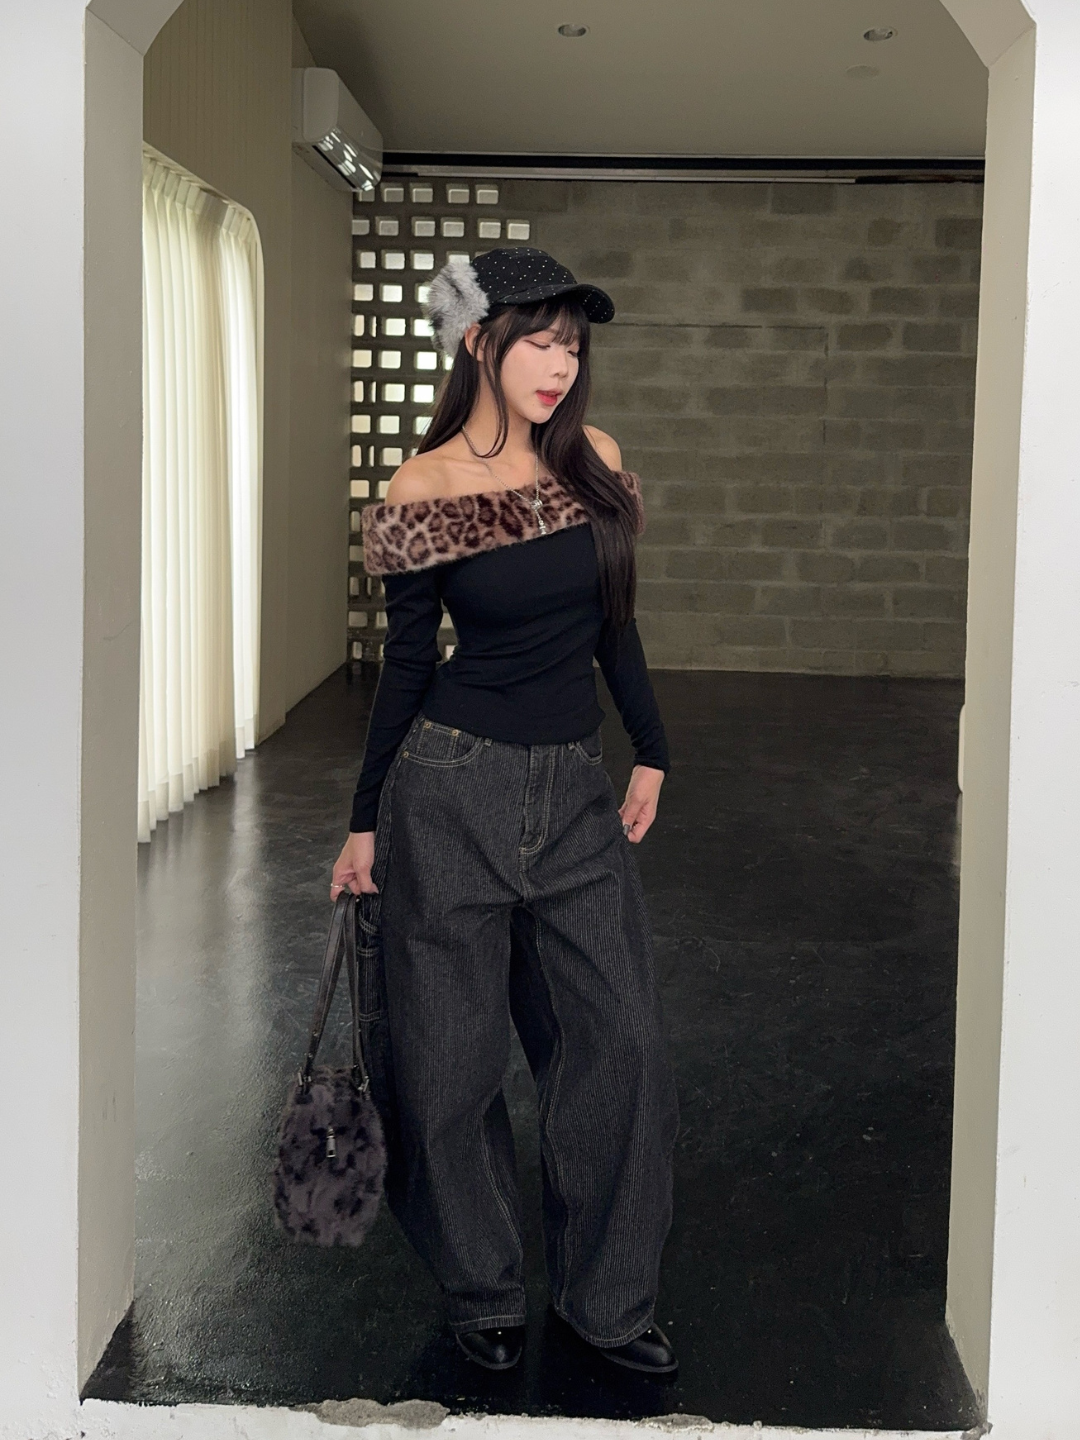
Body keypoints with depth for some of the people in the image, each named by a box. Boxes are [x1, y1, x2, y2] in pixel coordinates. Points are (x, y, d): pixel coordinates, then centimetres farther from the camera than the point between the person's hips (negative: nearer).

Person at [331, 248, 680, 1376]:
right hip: (453, 786, -3)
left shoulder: (593, 460, 4)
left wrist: (650, 753, 13)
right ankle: (481, 1294, 26)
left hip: (576, 790, 4)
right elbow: (407, 661, 0)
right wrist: (364, 822, 3)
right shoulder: (423, 492, -6)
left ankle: (606, 1294, 19)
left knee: (621, 1038, 1)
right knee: (453, 1053, 6)